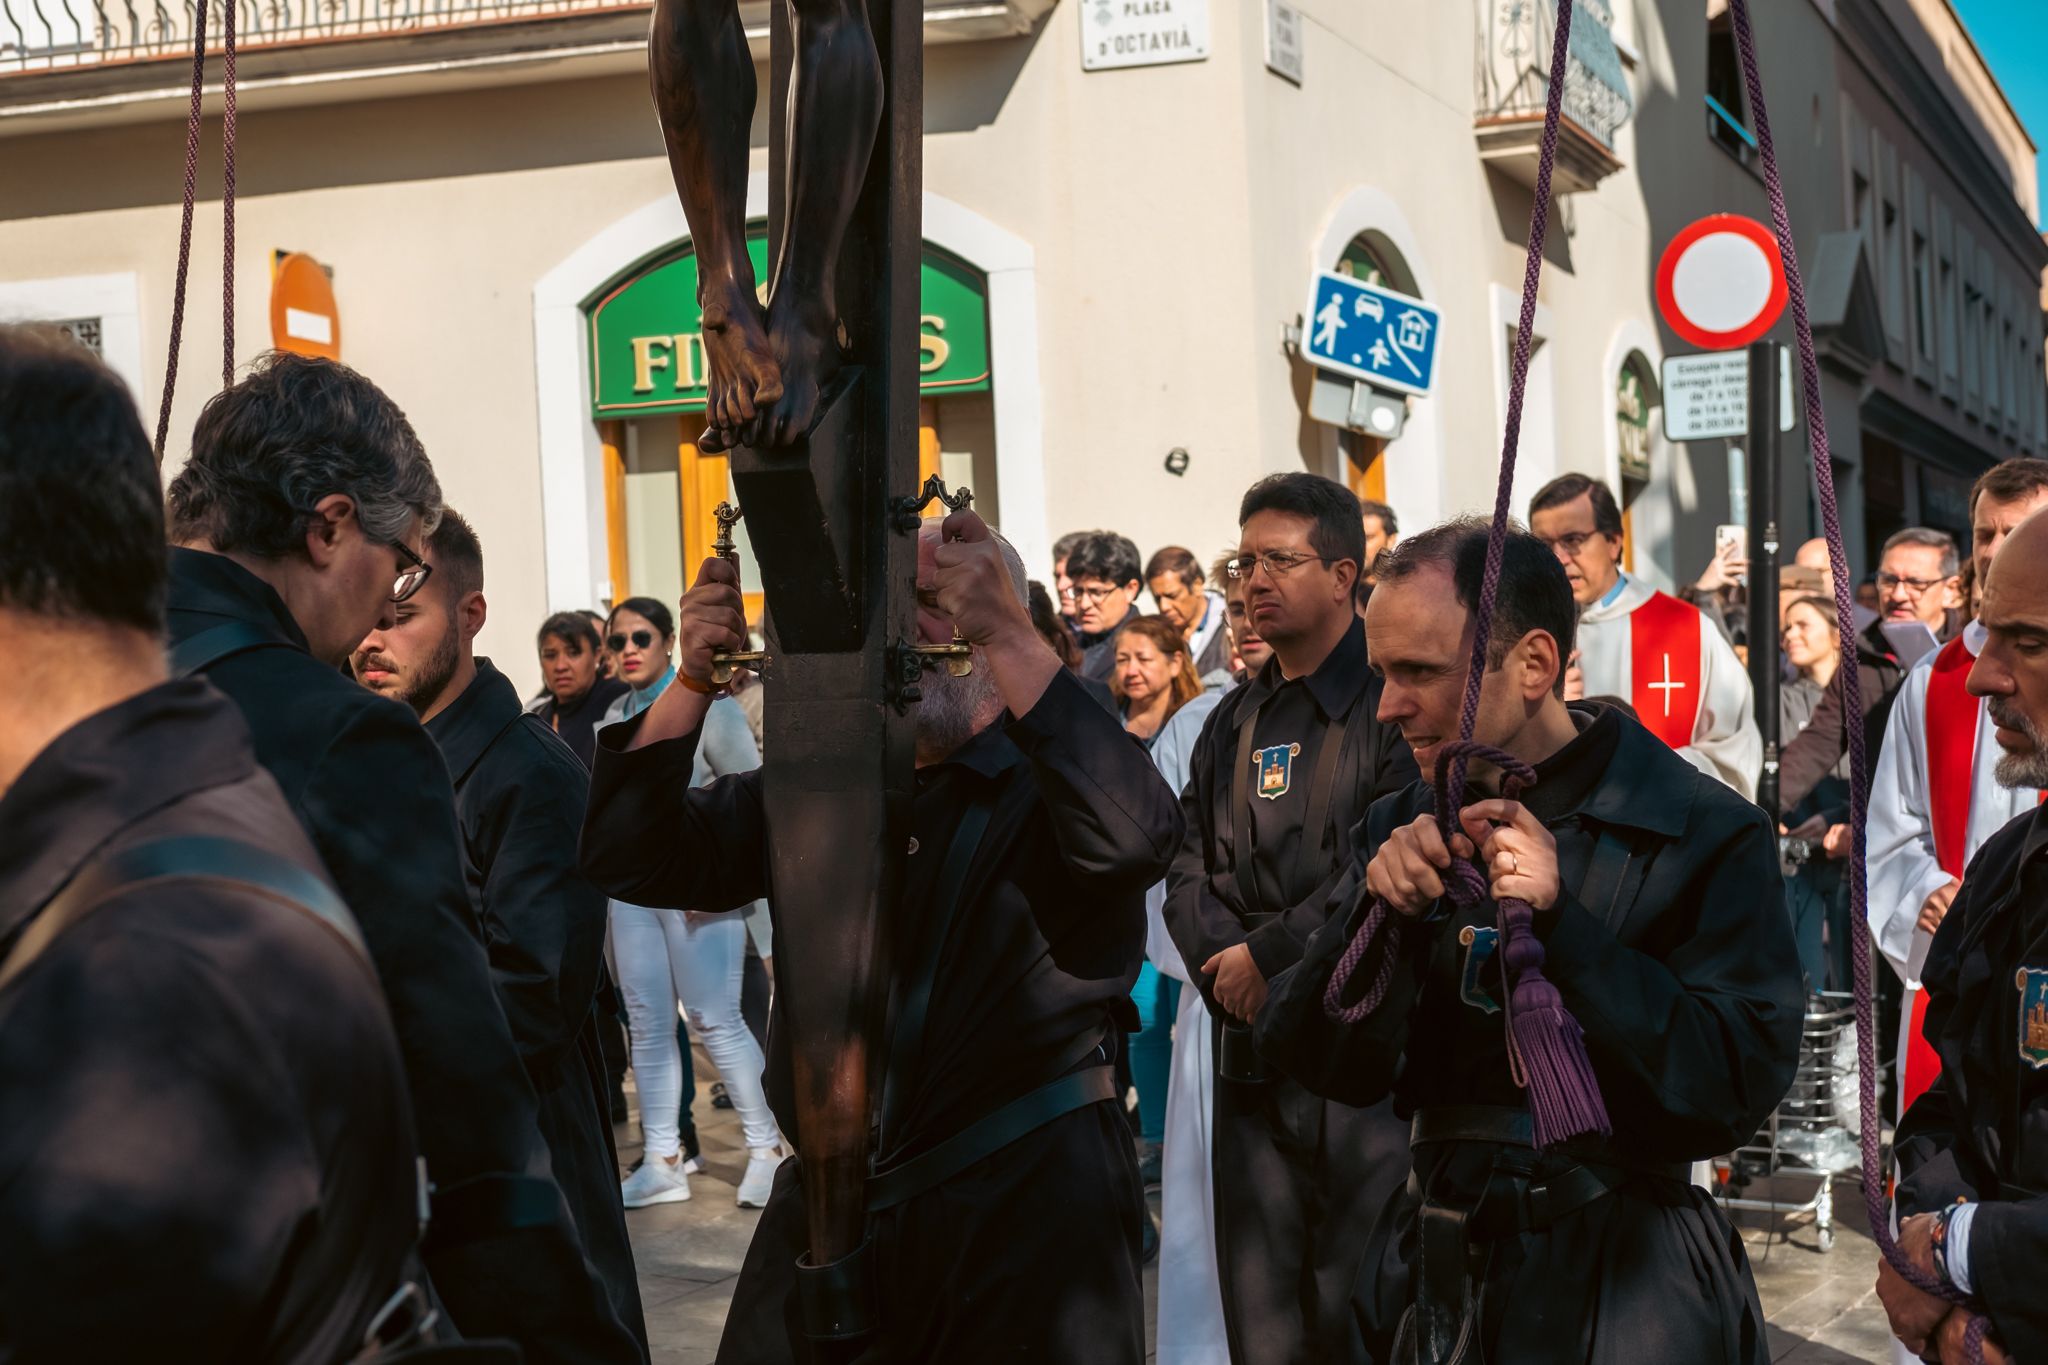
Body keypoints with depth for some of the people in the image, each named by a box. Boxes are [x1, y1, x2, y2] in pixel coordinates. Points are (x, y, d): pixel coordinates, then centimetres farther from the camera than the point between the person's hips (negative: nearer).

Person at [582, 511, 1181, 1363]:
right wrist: (693, 683, -9)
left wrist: (1009, 636, -30)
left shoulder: (1049, 774, -4)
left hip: (1027, 1206, -5)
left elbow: (1133, 840, -27)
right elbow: (634, 862, 6)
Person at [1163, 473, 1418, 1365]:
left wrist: (1267, 955, -11)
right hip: (1254, 1051, 6)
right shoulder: (1234, 723, 17)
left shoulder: (1394, 705, -5)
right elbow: (1191, 869, 12)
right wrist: (1231, 970, -6)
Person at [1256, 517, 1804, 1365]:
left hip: (1621, 1289, -4)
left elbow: (1742, 1087, -20)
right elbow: (1333, 1068, -3)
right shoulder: (1400, 831, 2)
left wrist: (1562, 927, -27)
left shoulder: (1705, 833, -11)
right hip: (1436, 1270, 4)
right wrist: (1381, 912, -19)